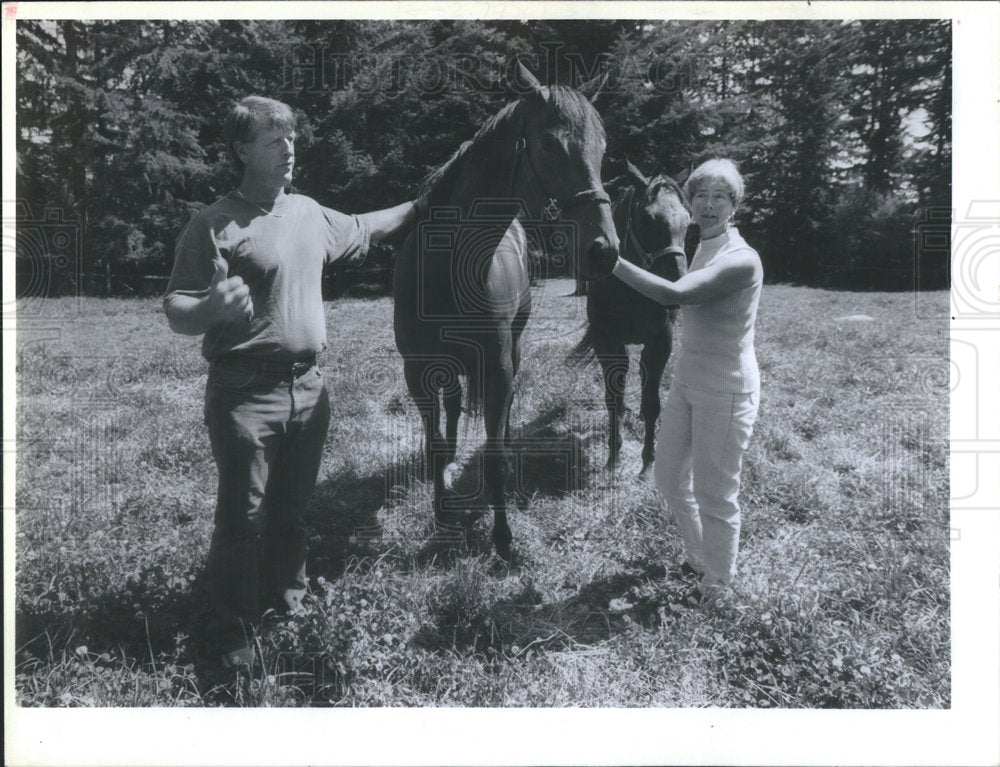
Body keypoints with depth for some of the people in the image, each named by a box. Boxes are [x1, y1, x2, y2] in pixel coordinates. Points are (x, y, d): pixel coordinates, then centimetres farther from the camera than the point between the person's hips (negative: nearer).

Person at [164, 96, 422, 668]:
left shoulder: (311, 213, 9)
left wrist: (420, 206, 33)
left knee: (293, 509, 19)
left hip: (309, 387, 6)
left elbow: (362, 232, 28)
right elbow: (177, 313, -13)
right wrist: (211, 308, -35)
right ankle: (235, 632, 21)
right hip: (246, 394, -6)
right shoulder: (214, 227, -11)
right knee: (244, 519, 3)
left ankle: (289, 600, 38)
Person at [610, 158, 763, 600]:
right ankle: (699, 558, 41)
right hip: (686, 382, 9)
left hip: (726, 391, -9)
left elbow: (675, 294, -33)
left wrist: (614, 263, -30)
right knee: (668, 477, 18)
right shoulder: (702, 248, 8)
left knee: (714, 495, 4)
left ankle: (717, 584, 27)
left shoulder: (741, 260, -20)